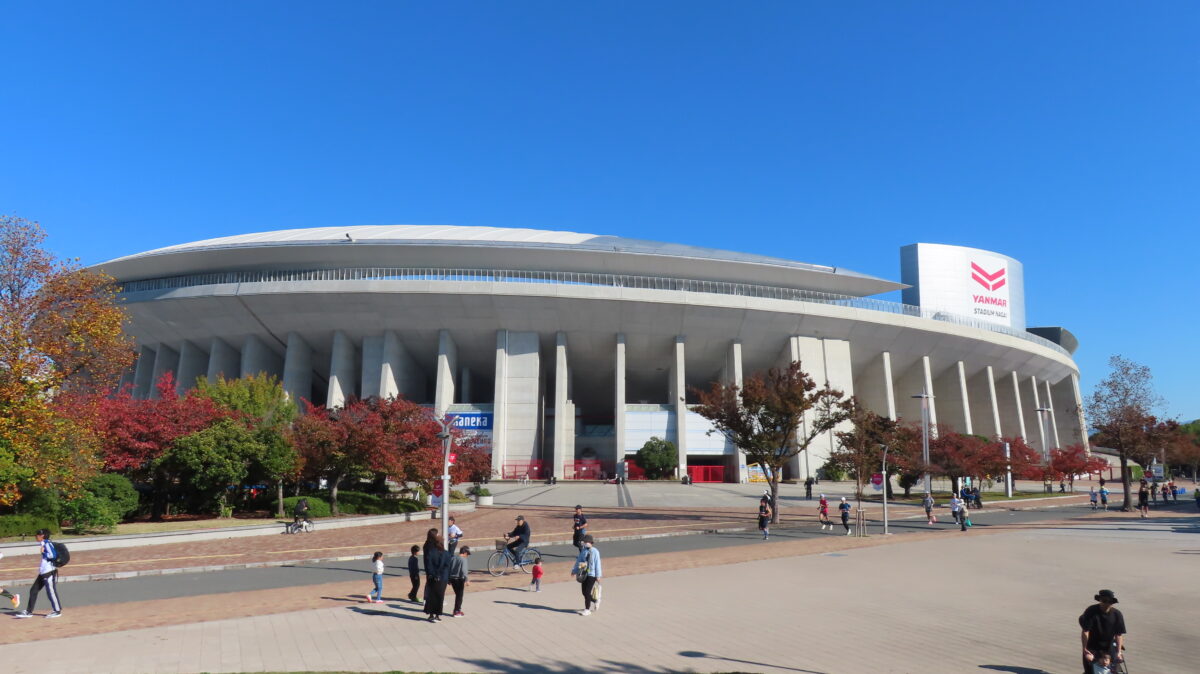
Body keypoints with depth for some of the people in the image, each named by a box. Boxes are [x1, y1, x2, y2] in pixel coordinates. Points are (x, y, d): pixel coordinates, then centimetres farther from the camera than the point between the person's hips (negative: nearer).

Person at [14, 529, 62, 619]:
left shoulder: (47, 543, -15)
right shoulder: (43, 544, 15)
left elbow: (53, 555, -24)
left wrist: (43, 552, -14)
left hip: (49, 572, -10)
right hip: (43, 572, 10)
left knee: (51, 591, -3)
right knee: (33, 590, 11)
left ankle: (57, 611, 7)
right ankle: (28, 612, 19)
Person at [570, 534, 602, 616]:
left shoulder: (595, 552, -11)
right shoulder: (583, 550, 3)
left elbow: (597, 564, -10)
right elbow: (578, 561, 12)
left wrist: (598, 576, -9)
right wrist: (574, 571, 14)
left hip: (592, 574, -6)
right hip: (584, 574, 6)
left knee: (587, 592, -5)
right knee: (584, 592, 9)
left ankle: (587, 610, 10)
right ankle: (596, 601, 34)